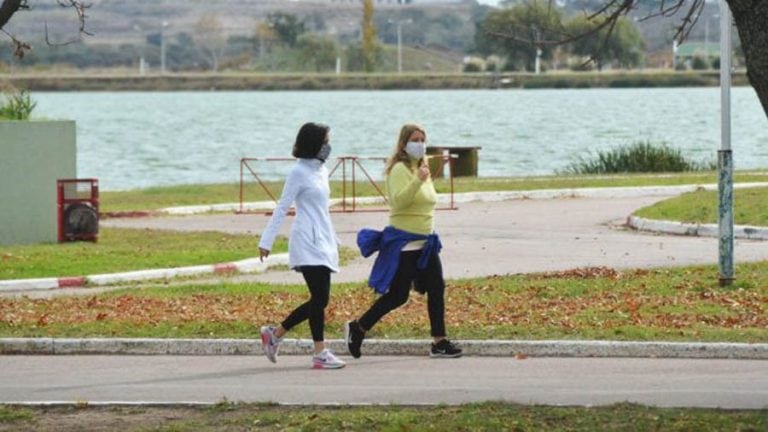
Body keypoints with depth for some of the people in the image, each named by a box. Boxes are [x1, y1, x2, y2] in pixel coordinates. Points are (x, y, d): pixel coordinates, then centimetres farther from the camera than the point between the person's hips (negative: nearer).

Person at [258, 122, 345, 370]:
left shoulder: (321, 170, 16)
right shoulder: (299, 172, -8)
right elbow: (282, 207, -7)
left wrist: (333, 241, 25)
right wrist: (266, 241, -8)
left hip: (322, 242, 9)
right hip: (307, 242, -9)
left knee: (319, 300, 6)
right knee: (320, 298, -11)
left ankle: (275, 334, 18)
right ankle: (320, 354, -7)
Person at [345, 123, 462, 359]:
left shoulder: (421, 168, 16)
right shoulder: (399, 169, -13)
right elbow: (398, 201, -28)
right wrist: (418, 181, -39)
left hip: (425, 242, 9)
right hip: (404, 244, -9)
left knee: (436, 289, 0)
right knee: (397, 296, -5)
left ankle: (439, 342, 1)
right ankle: (357, 328, 9)